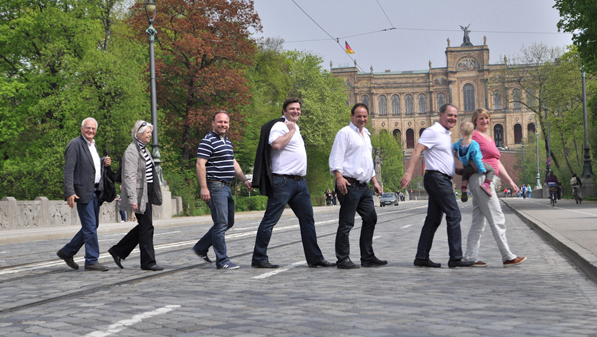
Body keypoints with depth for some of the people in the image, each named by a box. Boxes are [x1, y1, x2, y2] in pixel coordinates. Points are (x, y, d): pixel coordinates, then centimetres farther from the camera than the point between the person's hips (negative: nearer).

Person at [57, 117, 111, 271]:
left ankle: (67, 252, 24)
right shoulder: (75, 144, -10)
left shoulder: (93, 145, 17)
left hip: (95, 191, 9)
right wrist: (70, 192, -23)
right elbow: (69, 170, -16)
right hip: (83, 191, -9)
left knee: (92, 226, 13)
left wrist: (104, 162, 7)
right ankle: (91, 261, 1)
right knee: (90, 227, -6)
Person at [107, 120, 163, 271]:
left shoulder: (144, 149, 16)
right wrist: (132, 199, -25)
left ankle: (118, 251, 21)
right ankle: (148, 262, 4)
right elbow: (130, 176, -19)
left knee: (144, 226, 11)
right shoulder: (131, 151, -13)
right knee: (146, 226, -5)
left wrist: (155, 193, 23)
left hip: (147, 193, 10)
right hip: (139, 194, -10)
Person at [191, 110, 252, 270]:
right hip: (215, 186, -10)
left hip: (226, 187, 10)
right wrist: (204, 188, -22)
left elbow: (234, 163, 27)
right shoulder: (208, 141, -10)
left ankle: (201, 248, 23)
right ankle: (222, 261, -3)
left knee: (228, 222, 14)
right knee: (221, 224, -8)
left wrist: (244, 179, 17)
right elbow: (200, 164, -16)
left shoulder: (227, 142, 19)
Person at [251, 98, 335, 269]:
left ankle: (315, 258, 12)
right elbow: (276, 144, -25)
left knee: (308, 219, 7)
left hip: (299, 181, 9)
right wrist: (291, 131, -15)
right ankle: (259, 259, 2)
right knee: (270, 220, -4)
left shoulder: (295, 128, 22)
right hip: (283, 181, -9)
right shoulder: (279, 126, -7)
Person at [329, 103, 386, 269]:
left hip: (364, 186, 9)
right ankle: (343, 260, -1)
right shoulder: (345, 133, -4)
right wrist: (339, 177, -25)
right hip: (350, 185, -9)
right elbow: (336, 157, -13)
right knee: (346, 223, -6)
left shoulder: (366, 135, 23)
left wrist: (374, 181, 23)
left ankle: (368, 257, 16)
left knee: (370, 218, 8)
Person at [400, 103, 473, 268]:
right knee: (454, 215, -10)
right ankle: (455, 258, -9)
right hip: (437, 178, -10)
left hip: (443, 180, 10)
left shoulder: (446, 134, 20)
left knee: (433, 219, 8)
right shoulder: (433, 132, -9)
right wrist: (409, 173, -30)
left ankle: (422, 257, 10)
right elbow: (417, 151, -19)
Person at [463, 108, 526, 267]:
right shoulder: (474, 135, -4)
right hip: (480, 179, -9)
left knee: (478, 222, 8)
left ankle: (470, 257, 10)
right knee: (497, 219, -8)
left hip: (488, 181, 9)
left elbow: (498, 164, 23)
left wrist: (510, 182, 18)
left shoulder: (490, 138, 23)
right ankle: (508, 257, -6)